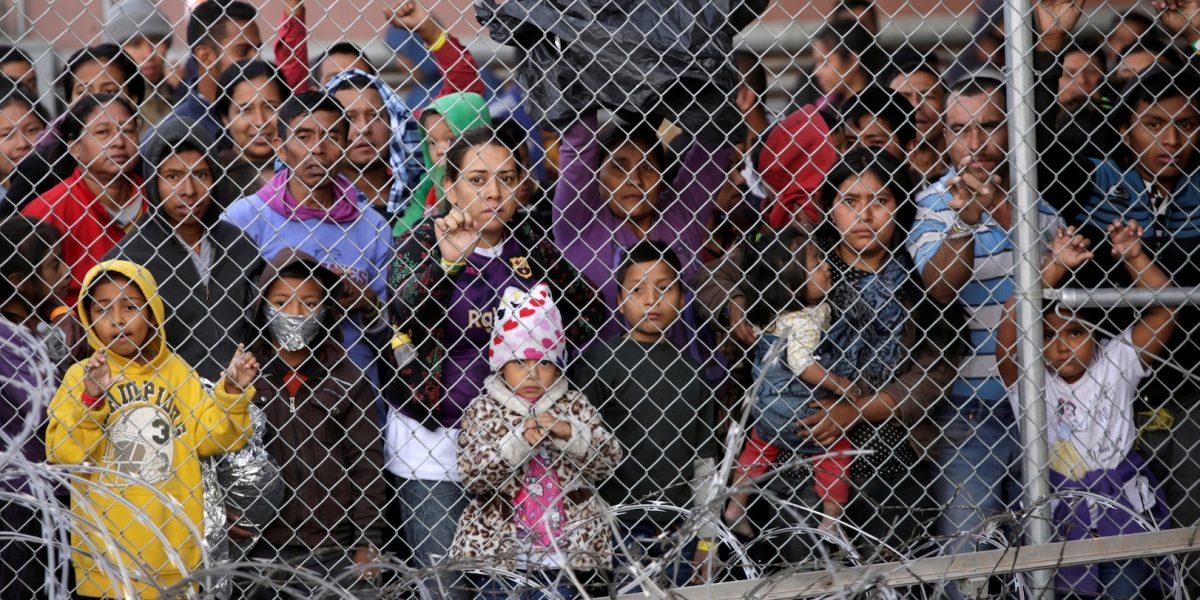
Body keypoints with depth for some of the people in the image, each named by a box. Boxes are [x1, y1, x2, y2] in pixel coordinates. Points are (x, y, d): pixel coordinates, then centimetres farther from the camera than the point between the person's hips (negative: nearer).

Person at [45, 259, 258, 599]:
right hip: (103, 543, -2)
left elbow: (208, 437, 4)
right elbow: (64, 454, -9)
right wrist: (90, 399, -20)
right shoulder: (82, 376, -2)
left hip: (170, 544, 2)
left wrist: (232, 391, -8)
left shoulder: (178, 371, 4)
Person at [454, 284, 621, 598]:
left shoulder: (575, 406, 4)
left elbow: (607, 462, -3)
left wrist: (569, 433, -18)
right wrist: (518, 440, -23)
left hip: (567, 551, 1)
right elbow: (473, 476, -11)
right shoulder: (483, 409, -1)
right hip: (499, 550, -1)